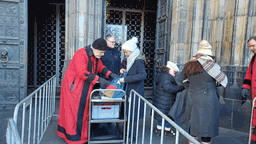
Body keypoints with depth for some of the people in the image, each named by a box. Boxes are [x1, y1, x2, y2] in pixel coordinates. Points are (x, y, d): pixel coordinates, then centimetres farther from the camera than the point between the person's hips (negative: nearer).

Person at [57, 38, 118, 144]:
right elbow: (83, 73, -31)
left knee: (83, 110, 13)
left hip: (85, 88, 9)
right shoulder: (81, 55, -24)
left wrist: (110, 74, -3)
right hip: (74, 86, -9)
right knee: (74, 111, 0)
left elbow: (100, 66, 15)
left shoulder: (95, 56, 5)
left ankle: (82, 134, 25)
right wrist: (99, 80, -28)